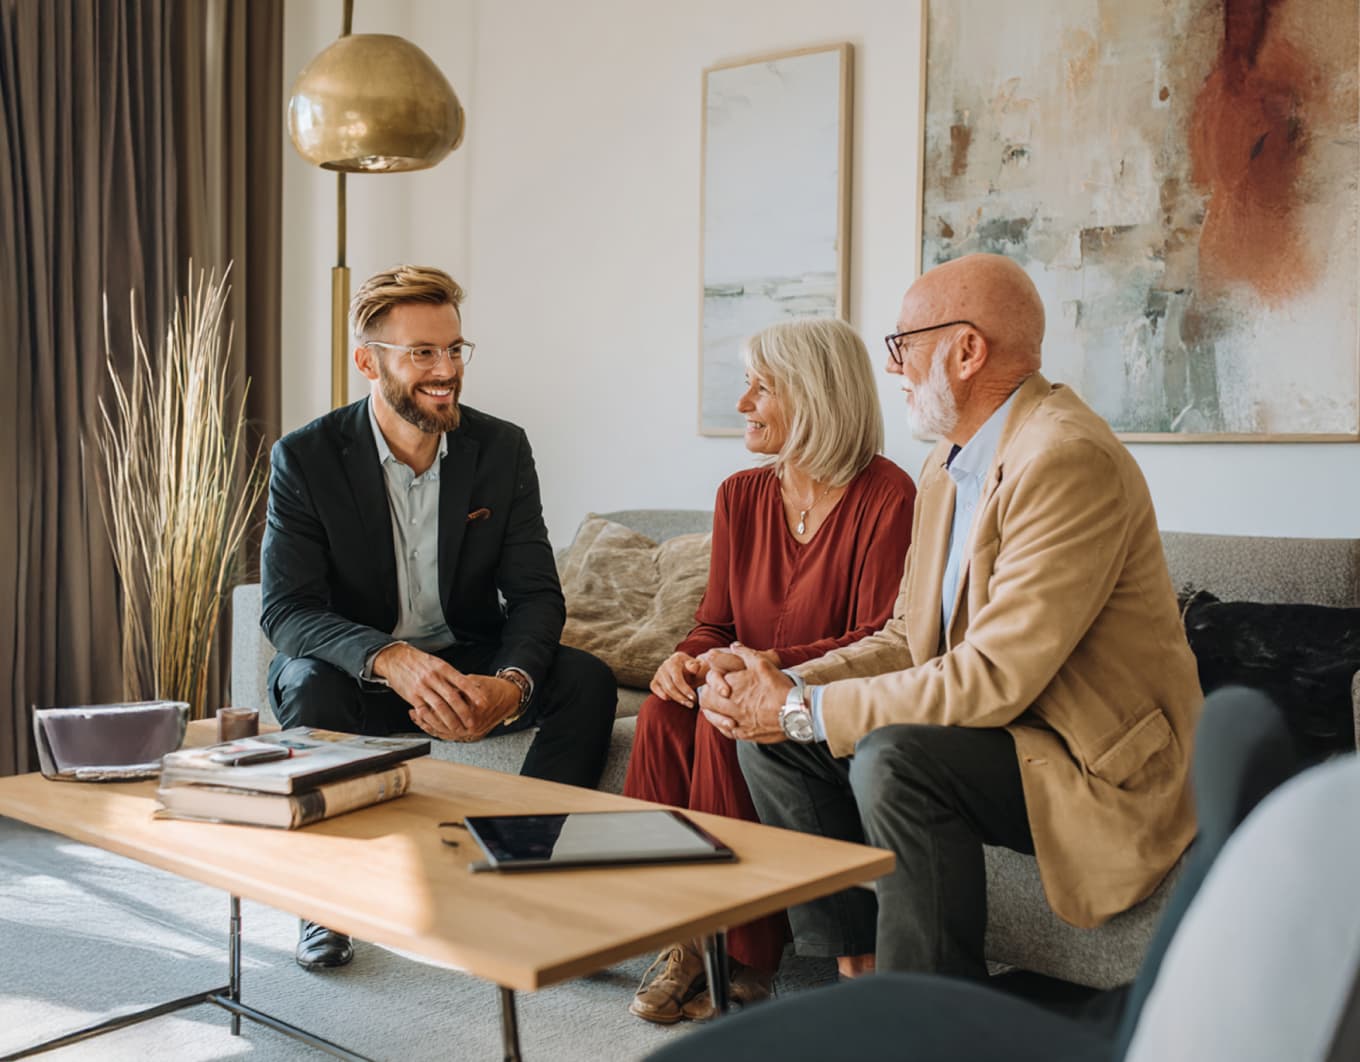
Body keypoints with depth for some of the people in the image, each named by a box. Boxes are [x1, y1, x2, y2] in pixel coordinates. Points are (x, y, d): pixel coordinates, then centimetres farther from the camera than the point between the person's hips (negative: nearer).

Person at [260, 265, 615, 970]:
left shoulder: (502, 448, -4)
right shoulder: (305, 457, -11)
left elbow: (536, 593, -8)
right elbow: (285, 609, -19)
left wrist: (511, 682, -31)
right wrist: (389, 659, -39)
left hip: (470, 666, 2)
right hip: (359, 671, -2)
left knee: (587, 680, -23)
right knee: (308, 684, -35)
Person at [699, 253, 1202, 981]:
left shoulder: (1069, 459, -22)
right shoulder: (949, 463, 9)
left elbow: (995, 678, -27)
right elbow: (908, 639, 10)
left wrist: (803, 711, -21)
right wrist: (785, 689, -9)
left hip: (1097, 770, -9)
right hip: (997, 731, 9)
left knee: (893, 757, -32)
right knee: (771, 737, -2)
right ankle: (859, 970, 3)